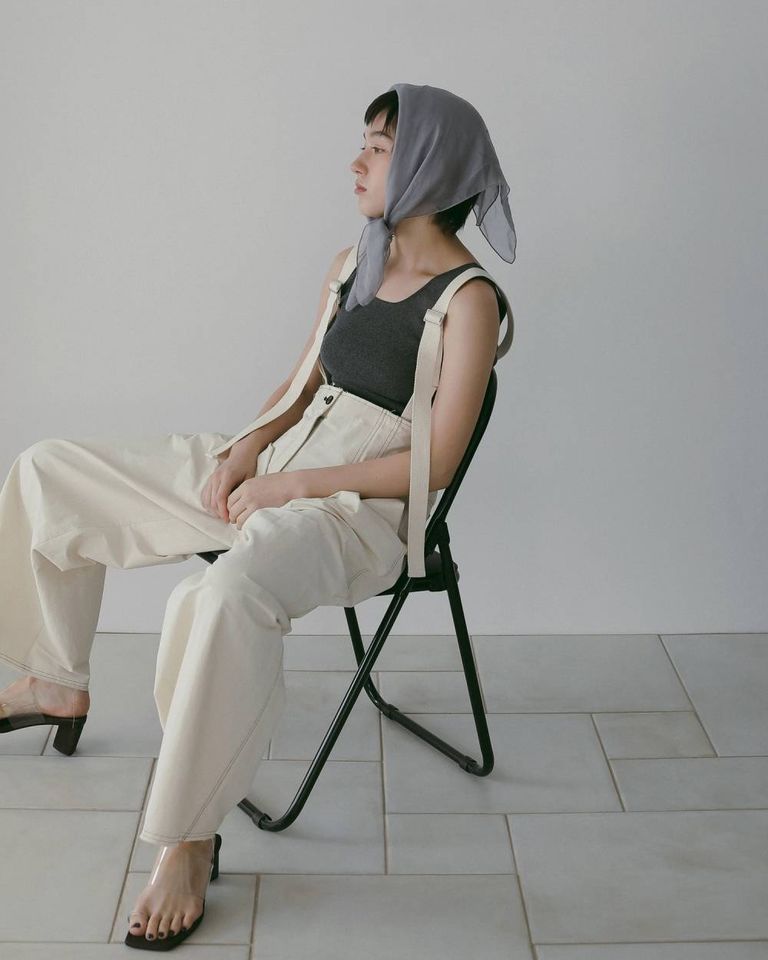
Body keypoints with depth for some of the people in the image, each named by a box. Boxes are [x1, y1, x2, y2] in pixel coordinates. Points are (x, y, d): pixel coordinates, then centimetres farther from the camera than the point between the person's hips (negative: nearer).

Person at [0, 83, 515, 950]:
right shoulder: (354, 263, 10)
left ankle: (188, 840, -22)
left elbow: (434, 462, -16)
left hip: (358, 510, -8)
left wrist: (296, 484, -16)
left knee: (221, 601, -42)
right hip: (274, 467, 9)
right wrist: (248, 447, -1)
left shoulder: (469, 299, -12)